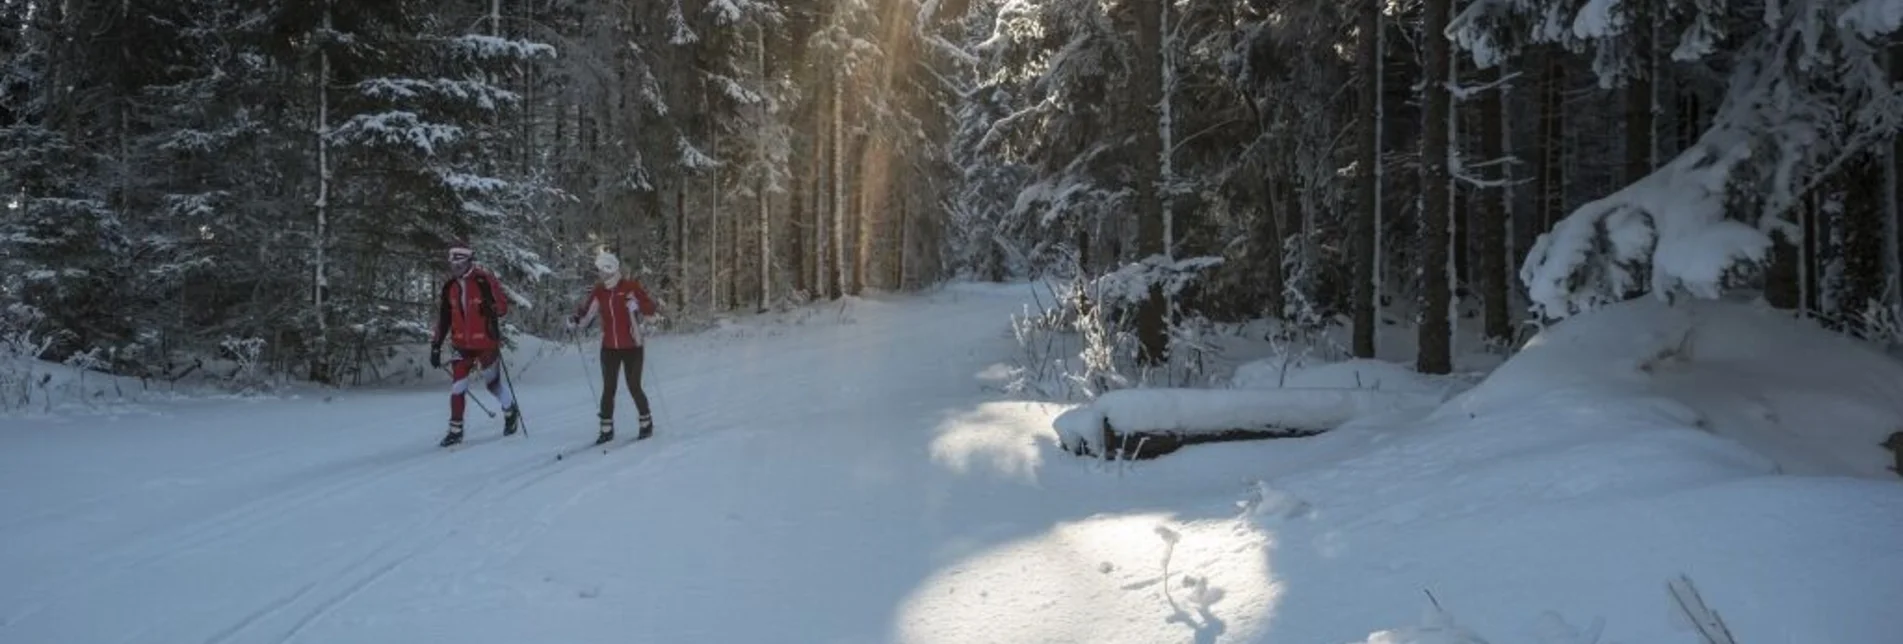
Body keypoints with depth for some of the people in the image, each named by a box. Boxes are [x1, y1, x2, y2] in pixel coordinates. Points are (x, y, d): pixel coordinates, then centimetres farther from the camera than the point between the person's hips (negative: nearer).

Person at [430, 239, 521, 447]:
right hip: (462, 344, 4)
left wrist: (491, 307, -30)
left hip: (486, 342, -4)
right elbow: (443, 318, 11)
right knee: (457, 386, -2)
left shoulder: (484, 280, -11)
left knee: (493, 380, 10)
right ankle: (456, 429, 8)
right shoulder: (449, 286, 5)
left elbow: (503, 307, -8)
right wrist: (436, 346, 9)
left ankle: (511, 412, 35)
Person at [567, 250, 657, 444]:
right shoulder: (598, 291, 3)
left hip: (632, 347, -4)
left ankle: (646, 423, 18)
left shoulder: (631, 286, -9)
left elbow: (651, 308, -11)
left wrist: (637, 305, -30)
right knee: (608, 389, 4)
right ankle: (606, 429, 12)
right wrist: (575, 321, -14)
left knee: (634, 388, 0)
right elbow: (586, 312, 5)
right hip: (609, 348, 4)